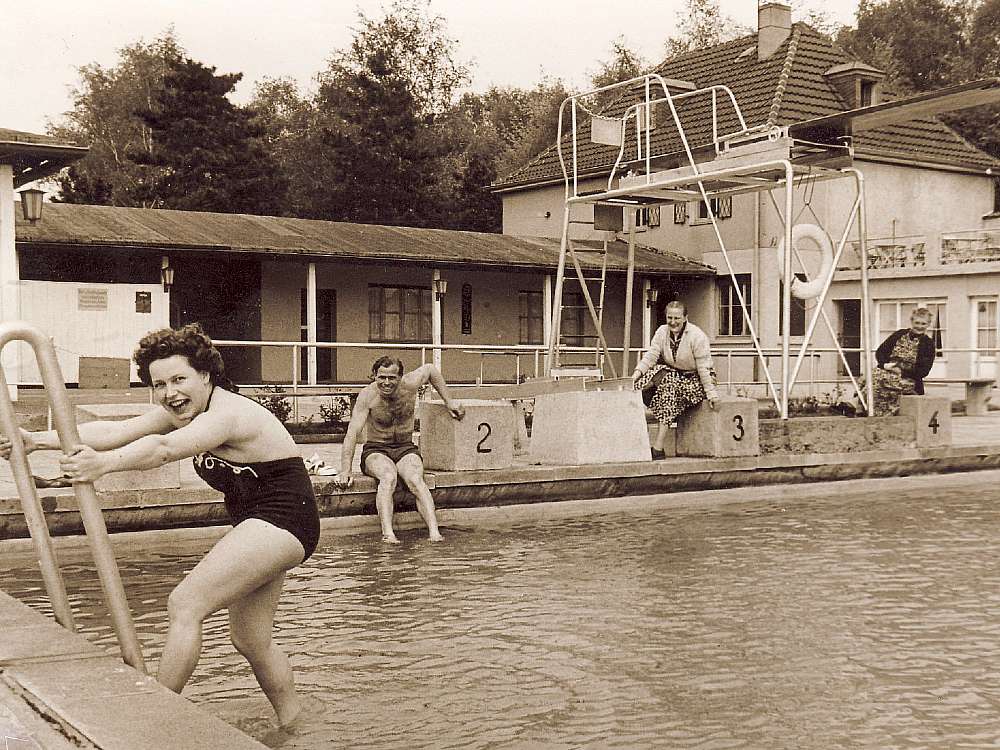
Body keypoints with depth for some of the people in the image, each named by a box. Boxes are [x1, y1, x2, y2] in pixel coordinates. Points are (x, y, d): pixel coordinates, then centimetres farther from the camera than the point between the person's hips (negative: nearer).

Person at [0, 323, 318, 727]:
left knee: (184, 604, -16)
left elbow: (165, 449, -40)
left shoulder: (228, 413, -23)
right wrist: (39, 439, -9)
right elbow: (114, 430, -1)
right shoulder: (181, 412, 7)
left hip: (283, 522, -11)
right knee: (250, 640, 16)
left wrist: (106, 463, -53)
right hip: (262, 527, 11)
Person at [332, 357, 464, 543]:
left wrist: (449, 402, 15)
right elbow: (352, 433, -17)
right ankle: (387, 533, -47)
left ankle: (434, 532, -42)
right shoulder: (368, 395, -14)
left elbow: (430, 369, 14)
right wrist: (345, 471, -25)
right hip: (375, 451, -2)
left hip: (406, 449, 2)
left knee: (415, 479, -31)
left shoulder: (410, 385, -8)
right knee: (388, 476, -36)